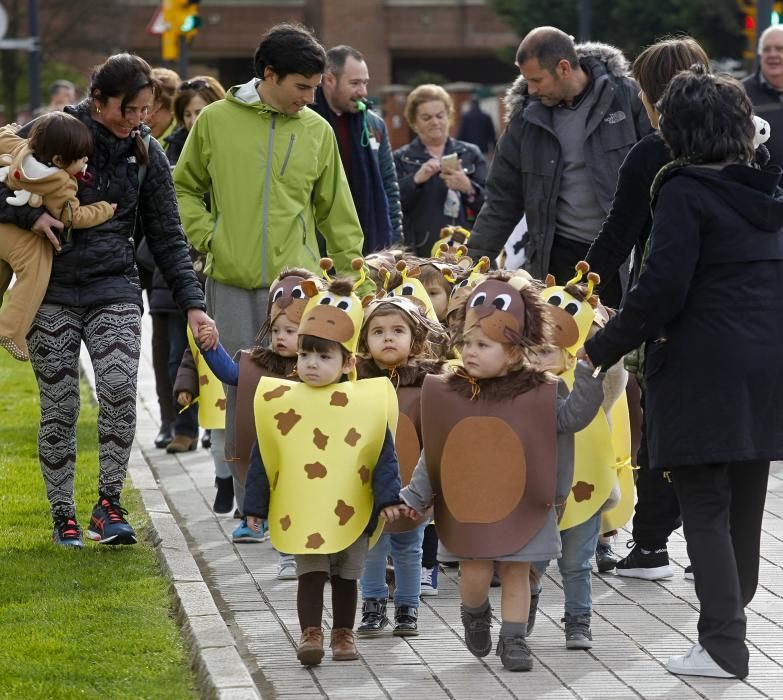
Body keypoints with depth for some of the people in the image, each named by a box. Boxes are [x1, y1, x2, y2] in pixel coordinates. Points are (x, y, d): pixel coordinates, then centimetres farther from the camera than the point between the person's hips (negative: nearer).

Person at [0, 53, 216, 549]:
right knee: (59, 407, 0)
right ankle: (63, 514, 12)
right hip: (52, 291, -1)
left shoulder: (148, 154, 5)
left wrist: (192, 303, 0)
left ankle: (110, 503, -8)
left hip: (115, 289, 1)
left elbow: (167, 237, 8)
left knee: (120, 388, -19)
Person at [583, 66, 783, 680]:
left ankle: (723, 645, -5)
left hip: (703, 374, -7)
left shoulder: (685, 192, -12)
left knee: (705, 507, -2)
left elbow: (662, 288, -18)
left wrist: (602, 348, -8)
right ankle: (731, 614, 25)